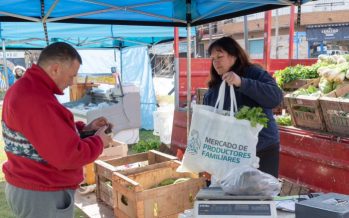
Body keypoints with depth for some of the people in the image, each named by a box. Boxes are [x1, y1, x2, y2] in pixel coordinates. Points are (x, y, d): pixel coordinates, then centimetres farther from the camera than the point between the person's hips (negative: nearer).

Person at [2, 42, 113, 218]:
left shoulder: (25, 88, 6)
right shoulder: (36, 101, -29)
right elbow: (68, 156, -28)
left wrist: (84, 128, 5)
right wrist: (99, 141, -11)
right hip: (42, 196, -10)